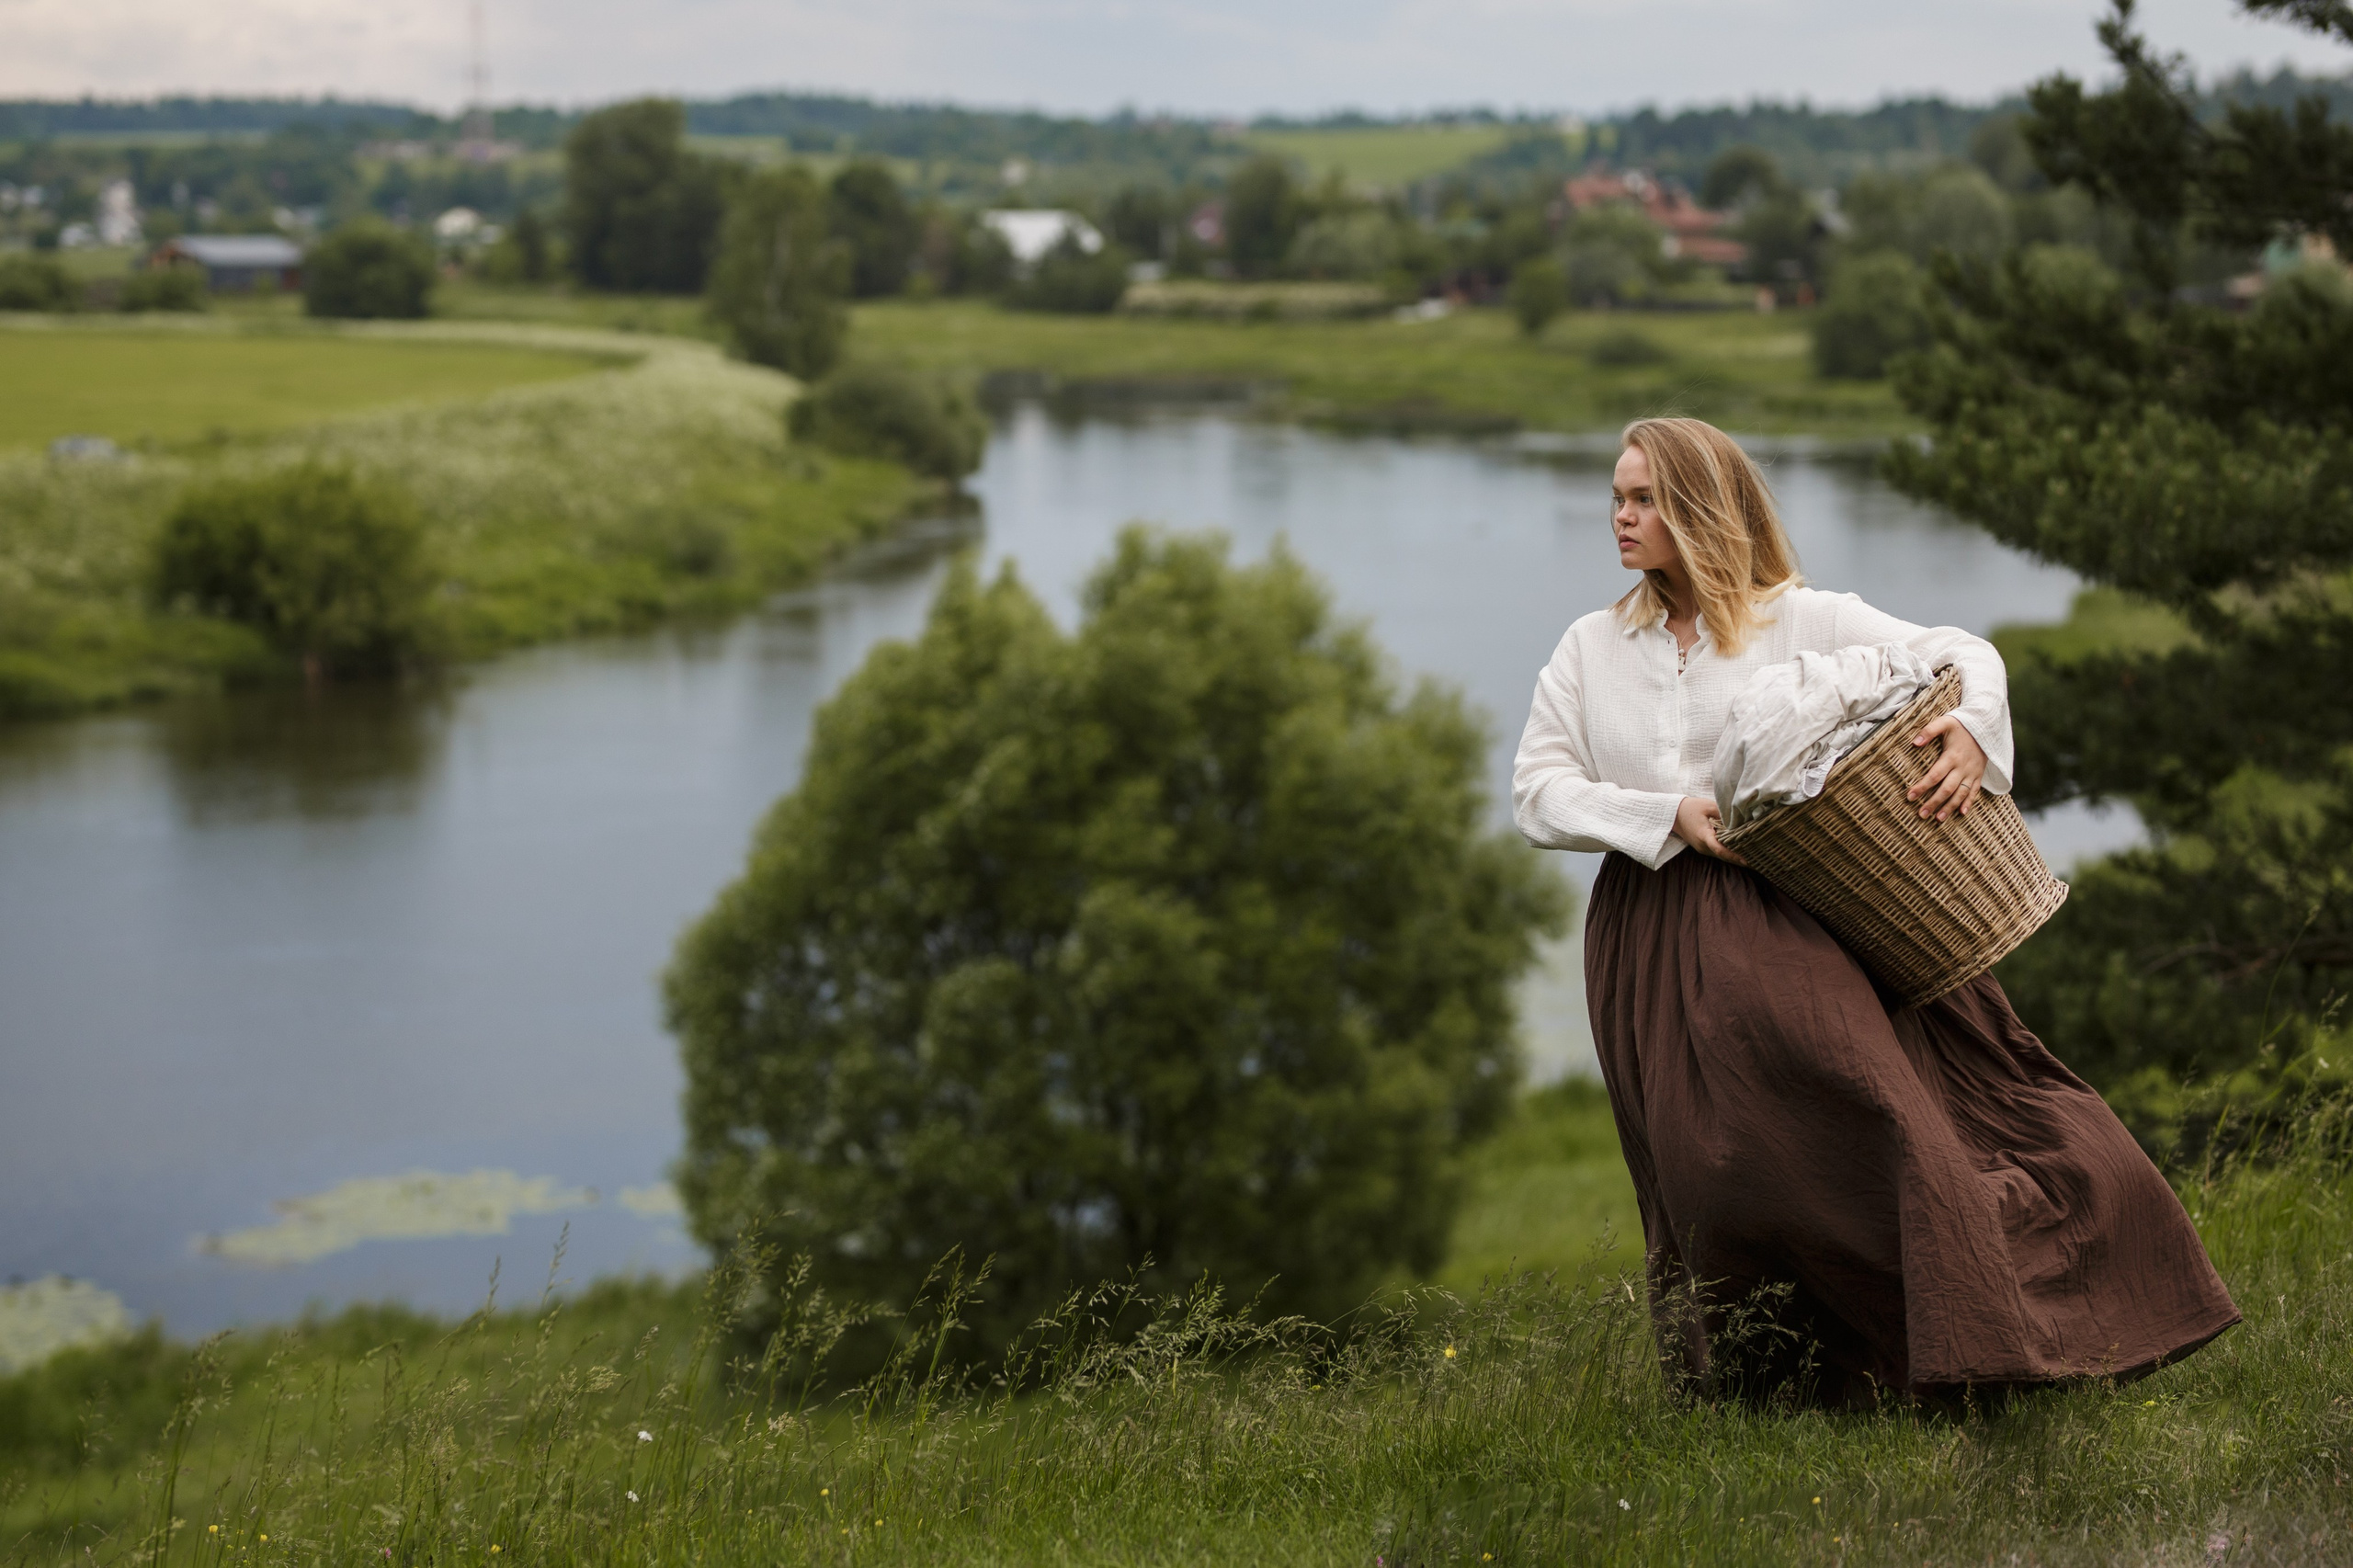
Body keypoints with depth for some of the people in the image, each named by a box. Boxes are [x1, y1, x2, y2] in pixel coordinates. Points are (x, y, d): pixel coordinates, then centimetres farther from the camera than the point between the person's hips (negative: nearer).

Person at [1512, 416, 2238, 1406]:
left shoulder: (1800, 621, 6)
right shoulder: (1591, 650, 14)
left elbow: (1961, 653, 5)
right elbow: (1537, 794, 6)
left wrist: (1972, 727, -19)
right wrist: (1668, 816, -8)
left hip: (1779, 921, -3)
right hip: (1652, 944, 3)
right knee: (1713, 1177, -5)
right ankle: (1757, 1386, 8)